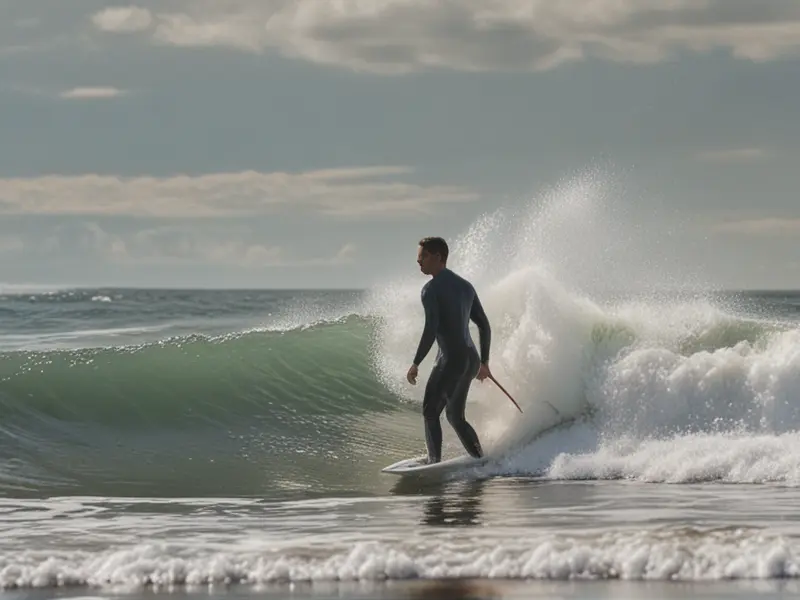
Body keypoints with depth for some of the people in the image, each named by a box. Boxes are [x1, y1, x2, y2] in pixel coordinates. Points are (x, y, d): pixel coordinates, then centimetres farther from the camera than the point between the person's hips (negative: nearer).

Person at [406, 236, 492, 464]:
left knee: (431, 411, -7)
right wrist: (484, 362, 25)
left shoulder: (431, 289, -8)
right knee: (455, 417, 17)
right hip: (472, 360, 8)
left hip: (450, 360, -8)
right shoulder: (466, 287, 16)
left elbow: (431, 330, -18)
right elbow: (484, 326, 18)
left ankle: (434, 463, -19)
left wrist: (416, 364, -16)